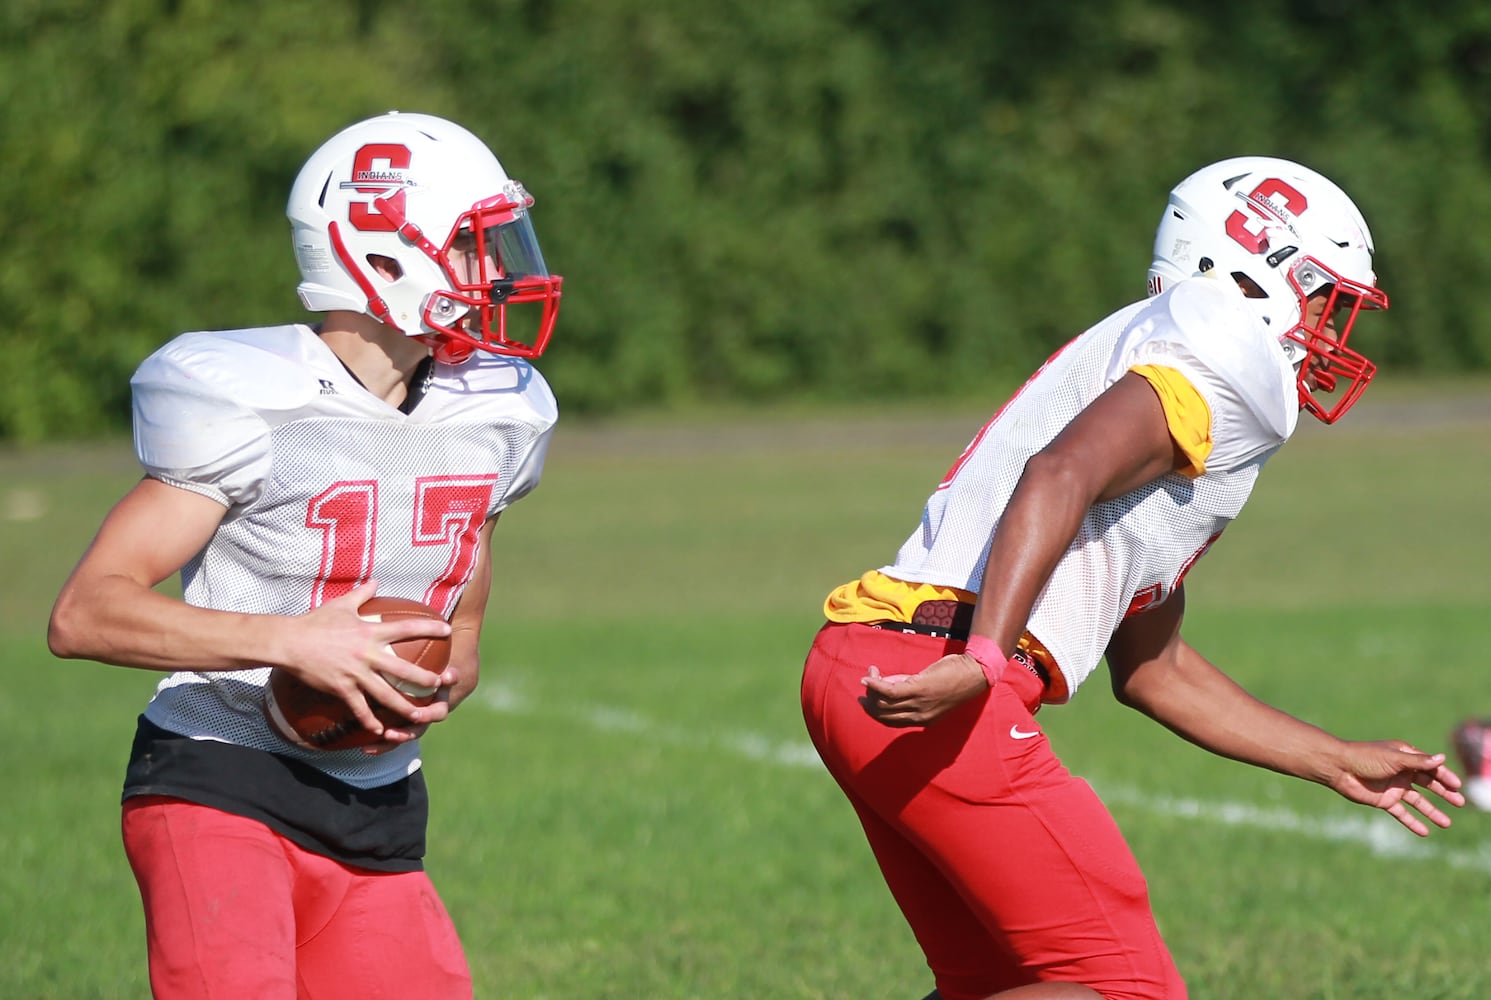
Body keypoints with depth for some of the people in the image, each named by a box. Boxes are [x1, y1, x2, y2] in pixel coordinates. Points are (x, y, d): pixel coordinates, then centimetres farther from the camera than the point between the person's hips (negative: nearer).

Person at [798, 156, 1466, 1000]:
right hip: (938, 680, -10)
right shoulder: (1237, 357, -1)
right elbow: (1061, 475, -21)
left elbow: (1150, 670, 34)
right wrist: (983, 661, -32)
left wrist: (1341, 764, 39)